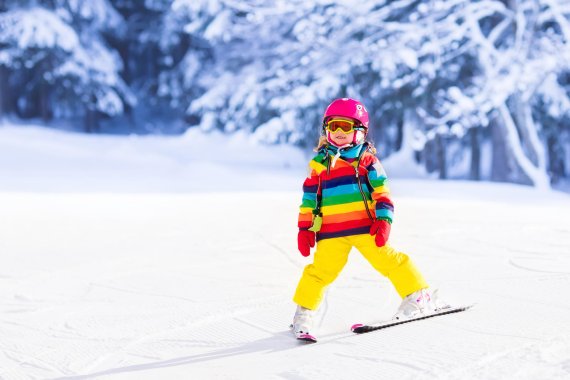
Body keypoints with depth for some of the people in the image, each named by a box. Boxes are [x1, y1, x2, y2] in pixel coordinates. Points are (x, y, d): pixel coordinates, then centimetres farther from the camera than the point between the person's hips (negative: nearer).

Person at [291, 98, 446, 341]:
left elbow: (381, 191, 2)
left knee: (388, 260, -2)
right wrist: (305, 228, 8)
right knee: (322, 270, -5)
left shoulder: (366, 158, 5)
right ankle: (303, 315, 9)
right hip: (331, 231, 1)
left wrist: (383, 219, -8)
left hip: (365, 227, -1)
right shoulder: (320, 163, 8)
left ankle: (420, 298, 11)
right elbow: (309, 198, 12)